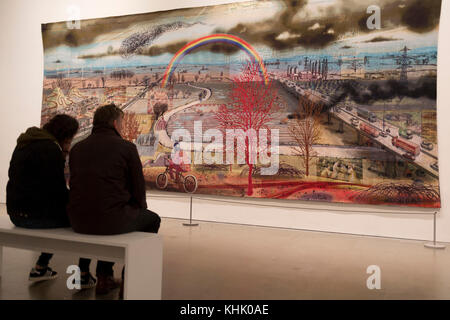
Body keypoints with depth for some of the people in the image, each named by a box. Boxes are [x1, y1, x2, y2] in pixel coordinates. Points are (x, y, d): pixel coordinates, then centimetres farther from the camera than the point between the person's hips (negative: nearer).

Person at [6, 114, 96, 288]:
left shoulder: (26, 143, 13)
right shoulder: (50, 149, -17)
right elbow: (58, 190, -18)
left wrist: (61, 156, 8)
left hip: (16, 212, 10)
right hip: (35, 215, -9)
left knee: (61, 211, 31)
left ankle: (40, 268, 31)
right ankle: (83, 275, 8)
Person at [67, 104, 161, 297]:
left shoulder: (77, 148, 13)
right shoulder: (126, 147, -3)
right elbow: (138, 189, -1)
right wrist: (139, 211, 22)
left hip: (78, 220, 6)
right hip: (111, 219, -6)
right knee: (152, 219, 22)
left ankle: (104, 276, 34)